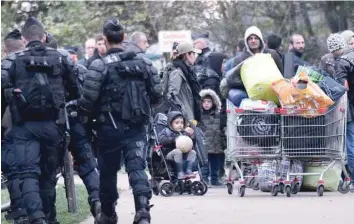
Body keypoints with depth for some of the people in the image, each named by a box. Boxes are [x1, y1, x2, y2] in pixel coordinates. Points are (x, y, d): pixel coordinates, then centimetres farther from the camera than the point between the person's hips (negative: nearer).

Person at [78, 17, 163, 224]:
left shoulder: (99, 66, -10)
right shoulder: (143, 64, 5)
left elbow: (88, 99, -14)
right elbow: (157, 96, 6)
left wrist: (84, 117, 5)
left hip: (110, 128, -3)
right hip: (137, 127, 3)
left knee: (108, 171, 13)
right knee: (137, 168, -3)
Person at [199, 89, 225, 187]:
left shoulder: (217, 116, 10)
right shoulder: (200, 116, -1)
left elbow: (222, 130, 16)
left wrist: (223, 143, 13)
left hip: (216, 145, 4)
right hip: (204, 145, -4)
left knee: (215, 164, 10)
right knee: (204, 165, -3)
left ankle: (214, 179, 17)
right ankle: (204, 179, 1)